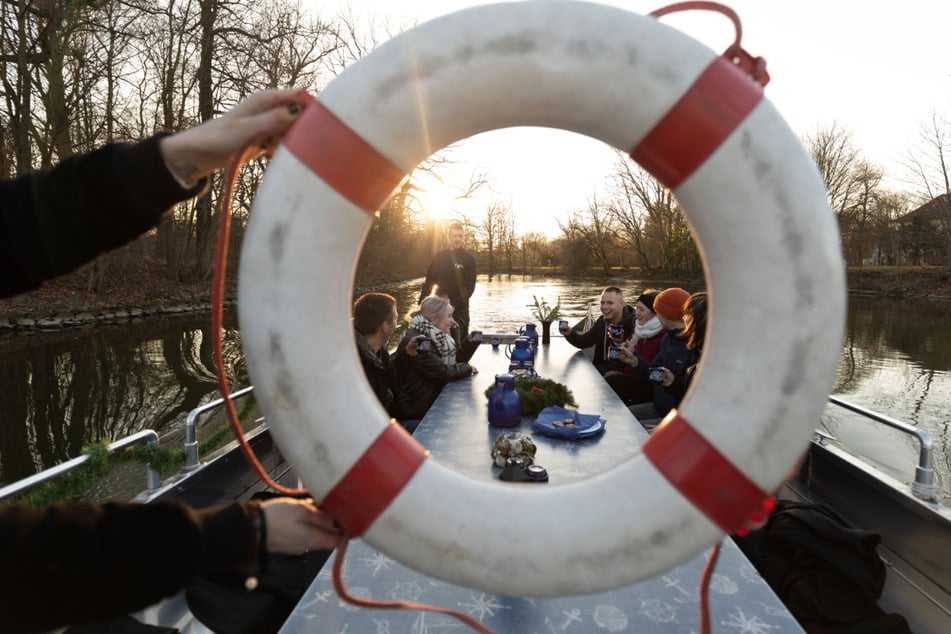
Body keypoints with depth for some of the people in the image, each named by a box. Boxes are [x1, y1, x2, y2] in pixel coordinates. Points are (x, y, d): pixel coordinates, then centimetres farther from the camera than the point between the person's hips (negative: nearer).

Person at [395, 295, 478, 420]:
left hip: (435, 396, 8)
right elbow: (443, 373, -26)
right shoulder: (417, 342, -23)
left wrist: (470, 342, -5)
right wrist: (467, 368, -11)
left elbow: (456, 359, 10)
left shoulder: (435, 335, 5)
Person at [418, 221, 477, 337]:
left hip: (459, 310, -3)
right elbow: (429, 282, 10)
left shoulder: (469, 259, 0)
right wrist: (421, 304, 1)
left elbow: (470, 287, -6)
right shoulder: (439, 256, 8)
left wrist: (453, 305, -17)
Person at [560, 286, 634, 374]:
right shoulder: (602, 321, 9)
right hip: (601, 367, 6)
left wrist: (622, 342, -30)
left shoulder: (633, 323, -13)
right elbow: (584, 341, 9)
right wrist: (570, 333, -9)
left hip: (624, 370, -6)